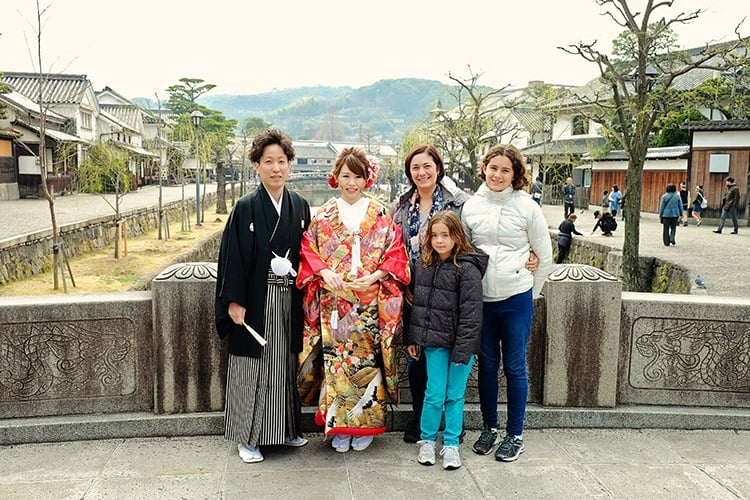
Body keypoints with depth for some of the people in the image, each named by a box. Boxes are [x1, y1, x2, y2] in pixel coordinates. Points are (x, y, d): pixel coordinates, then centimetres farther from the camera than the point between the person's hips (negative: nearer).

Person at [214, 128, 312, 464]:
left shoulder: (300, 206, 6)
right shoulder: (246, 208, -6)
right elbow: (232, 256, -8)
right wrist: (234, 301, -13)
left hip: (289, 299, 4)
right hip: (255, 300, -4)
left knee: (286, 363, 14)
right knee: (253, 366, 3)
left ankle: (287, 428, 28)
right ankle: (248, 437, 15)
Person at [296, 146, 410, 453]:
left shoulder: (380, 215, 5)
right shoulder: (324, 215, 7)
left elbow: (396, 253, 2)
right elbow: (307, 250, 5)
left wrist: (374, 276, -12)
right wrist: (324, 272, -12)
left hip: (370, 300, 0)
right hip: (333, 301, 1)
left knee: (367, 359, 3)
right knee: (335, 359, 1)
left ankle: (365, 426, 18)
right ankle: (339, 427, 15)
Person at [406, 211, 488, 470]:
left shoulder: (467, 268, -13)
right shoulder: (423, 265, 5)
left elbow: (471, 313, -15)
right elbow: (417, 304, 11)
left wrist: (463, 350, -17)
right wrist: (412, 339, 11)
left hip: (461, 344, -3)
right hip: (435, 342, 3)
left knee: (455, 395, 8)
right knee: (434, 395, 6)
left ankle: (451, 444, 23)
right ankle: (427, 440, 25)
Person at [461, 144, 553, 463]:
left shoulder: (527, 207, -5)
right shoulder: (471, 206, 3)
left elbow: (545, 257, 3)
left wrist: (531, 291, 6)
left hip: (516, 299, -2)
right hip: (481, 299, 3)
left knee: (515, 367, 5)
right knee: (487, 365, 12)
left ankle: (515, 435, 19)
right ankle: (489, 428, 28)